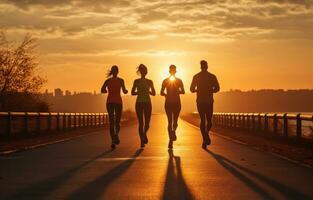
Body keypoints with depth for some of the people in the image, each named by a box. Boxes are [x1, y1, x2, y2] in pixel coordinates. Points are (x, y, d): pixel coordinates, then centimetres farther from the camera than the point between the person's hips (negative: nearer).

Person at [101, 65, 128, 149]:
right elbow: (124, 91, -9)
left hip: (109, 102, 2)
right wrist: (126, 91, 16)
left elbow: (102, 90, -5)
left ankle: (113, 141, -7)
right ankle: (116, 135, -24)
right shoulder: (121, 80, -2)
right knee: (117, 122, 8)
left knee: (111, 122, 7)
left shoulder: (107, 80, 4)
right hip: (118, 102, -2)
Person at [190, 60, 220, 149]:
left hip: (200, 101, 0)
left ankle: (205, 139, -5)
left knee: (202, 120, 7)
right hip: (209, 101, 0)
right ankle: (206, 133, -20)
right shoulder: (212, 76, 1)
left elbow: (192, 89, 1)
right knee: (209, 120, 10)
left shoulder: (196, 77, 2)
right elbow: (217, 88, -5)